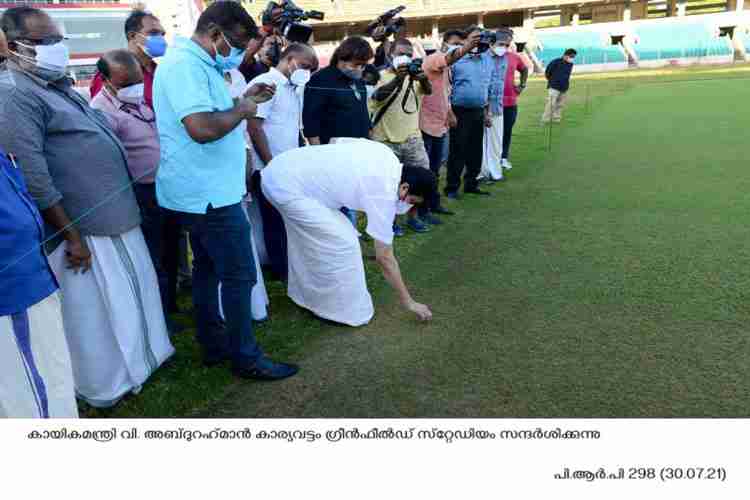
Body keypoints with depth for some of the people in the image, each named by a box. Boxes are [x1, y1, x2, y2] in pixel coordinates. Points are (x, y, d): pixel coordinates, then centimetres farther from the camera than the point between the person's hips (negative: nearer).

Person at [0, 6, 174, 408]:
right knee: (94, 311, 6)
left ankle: (138, 357, 41)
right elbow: (32, 175, -21)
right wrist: (71, 235, -20)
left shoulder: (57, 85, 15)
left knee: (133, 293, 21)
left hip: (113, 214, 9)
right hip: (83, 227, -9)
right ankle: (107, 386, 24)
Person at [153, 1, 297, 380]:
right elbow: (202, 127, -32)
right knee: (239, 275, -3)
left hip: (202, 190, 11)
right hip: (210, 193, -11)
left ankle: (214, 345, 29)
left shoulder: (197, 64, 15)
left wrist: (243, 100, 12)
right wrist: (241, 110, -16)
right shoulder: (185, 65, -18)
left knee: (208, 268, 16)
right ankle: (246, 358, 10)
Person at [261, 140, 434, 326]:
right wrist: (408, 302, -2)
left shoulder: (384, 153, 3)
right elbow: (385, 258, -11)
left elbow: (338, 141, 16)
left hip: (283, 167, 10)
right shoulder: (383, 194, -18)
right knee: (342, 244, -6)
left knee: (307, 239, 24)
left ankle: (306, 296, 40)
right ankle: (341, 310, 10)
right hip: (287, 186, -10)